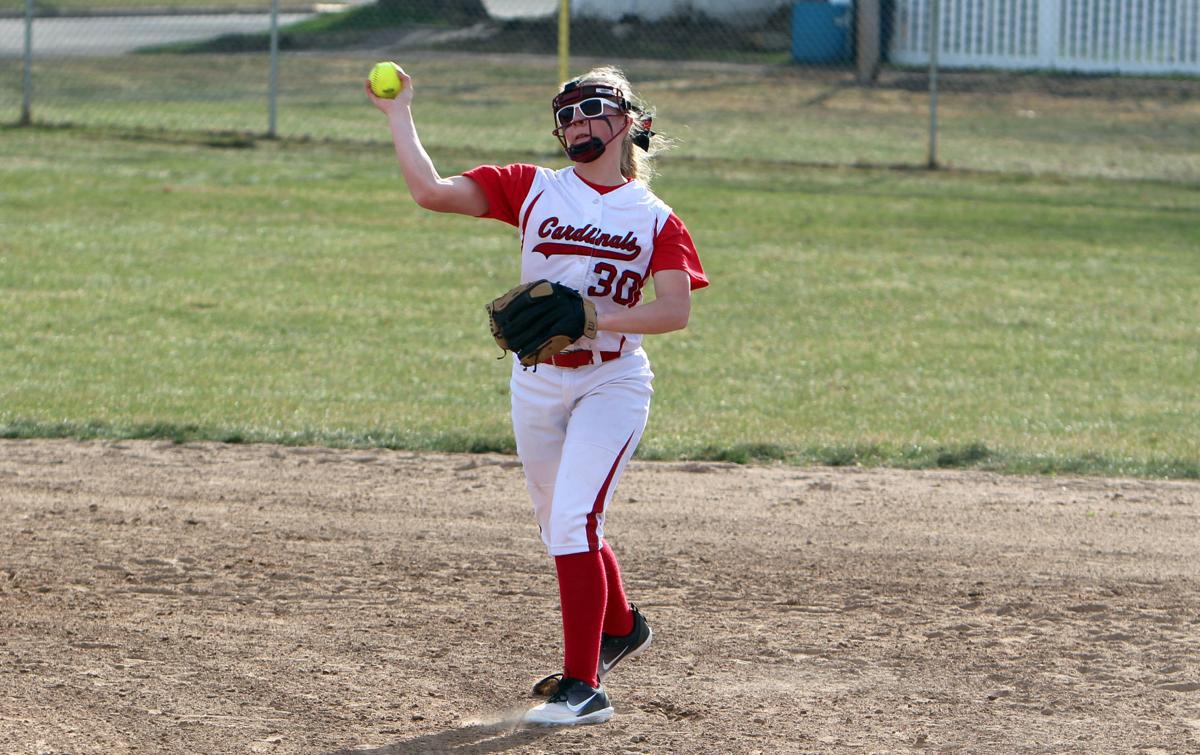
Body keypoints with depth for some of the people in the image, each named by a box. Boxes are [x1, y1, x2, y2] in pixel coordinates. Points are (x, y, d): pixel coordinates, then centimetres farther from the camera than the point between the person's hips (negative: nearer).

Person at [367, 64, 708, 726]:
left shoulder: (654, 218, 0)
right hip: (537, 382, 4)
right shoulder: (531, 189, 4)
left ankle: (583, 685, -18)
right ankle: (620, 628, 42)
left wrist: (595, 321, -23)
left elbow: (676, 311, -11)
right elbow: (431, 190, -6)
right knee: (559, 525, 15)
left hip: (612, 381, -4)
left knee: (574, 518, -18)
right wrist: (398, 113, -8)